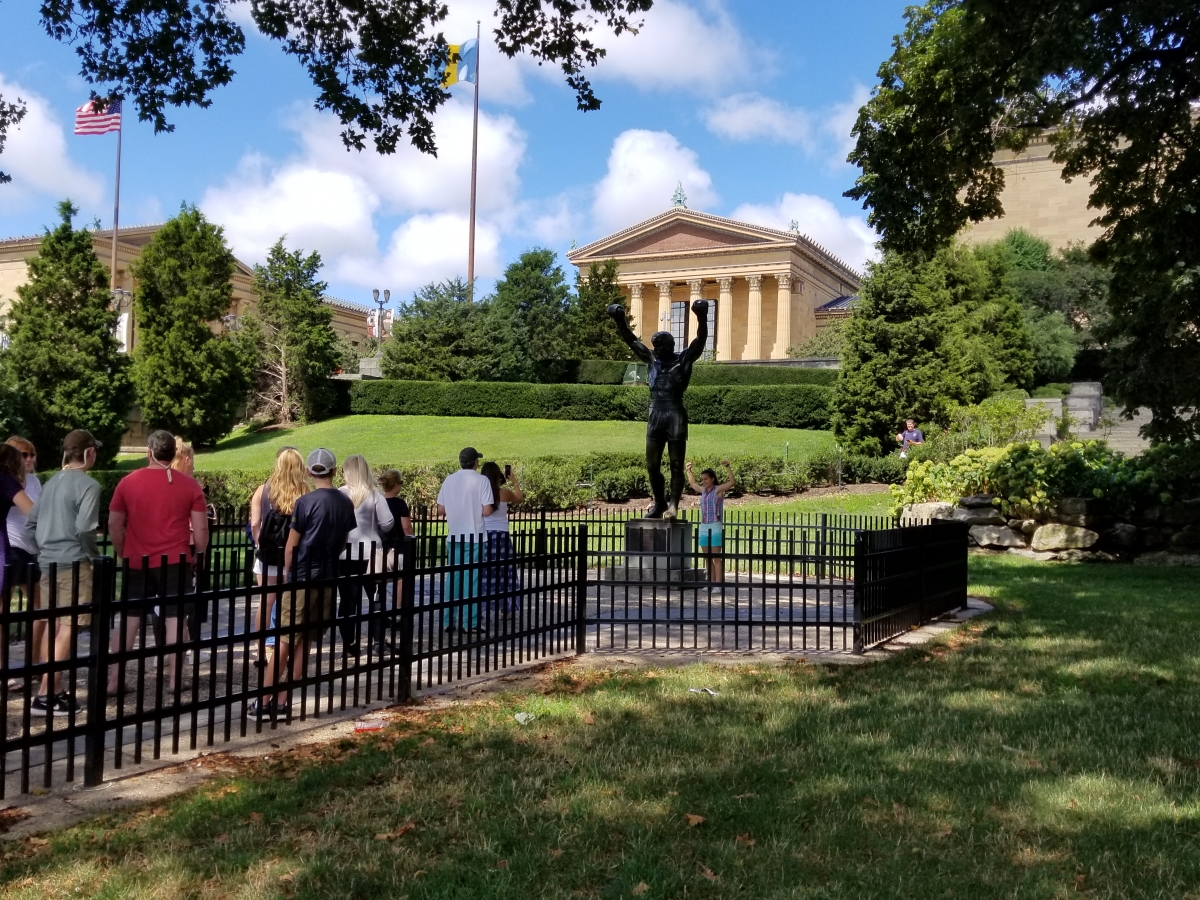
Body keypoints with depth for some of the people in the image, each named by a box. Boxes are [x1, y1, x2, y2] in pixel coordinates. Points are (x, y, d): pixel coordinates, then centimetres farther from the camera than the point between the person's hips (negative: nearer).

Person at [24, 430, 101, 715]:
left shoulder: (51, 482, 14)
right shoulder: (88, 484, -11)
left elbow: (30, 524, 15)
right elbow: (84, 529, -19)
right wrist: (94, 553, -4)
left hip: (48, 563, 8)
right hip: (73, 563, -8)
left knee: (53, 626, 13)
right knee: (67, 628, -5)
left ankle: (54, 689, 20)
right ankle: (46, 694, -7)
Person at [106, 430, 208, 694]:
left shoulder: (128, 482, 2)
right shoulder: (189, 484, -3)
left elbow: (114, 525, 5)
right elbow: (201, 528, -3)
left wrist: (122, 554, 17)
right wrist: (198, 556, 10)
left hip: (137, 562, 2)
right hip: (175, 562, -2)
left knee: (128, 620, 10)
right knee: (175, 620, 4)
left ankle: (114, 680, 11)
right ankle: (174, 680, 6)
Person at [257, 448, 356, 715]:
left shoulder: (306, 502, -11)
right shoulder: (346, 503, 4)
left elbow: (291, 545, -7)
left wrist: (287, 573, 8)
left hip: (302, 578, -4)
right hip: (327, 578, 4)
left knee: (286, 641, 0)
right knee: (305, 642, 8)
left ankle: (264, 700, 4)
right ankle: (282, 701, 11)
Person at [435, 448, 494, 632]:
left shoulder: (449, 480, 4)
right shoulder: (481, 480, -9)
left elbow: (441, 509, 6)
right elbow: (487, 511, -15)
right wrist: (493, 507, 7)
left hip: (454, 536, 4)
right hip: (474, 537, -4)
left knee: (453, 578, 11)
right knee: (472, 579, 1)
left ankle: (448, 621, 12)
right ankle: (470, 622, 1)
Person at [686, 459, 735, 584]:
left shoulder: (719, 489, -6)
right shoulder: (704, 490, 13)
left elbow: (732, 482, -23)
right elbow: (692, 483, 33)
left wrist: (728, 466, -31)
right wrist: (689, 470, 29)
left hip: (715, 527, -7)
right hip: (703, 527, 7)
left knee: (716, 558, -8)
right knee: (707, 558, 7)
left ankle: (718, 584, -9)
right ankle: (711, 583, 11)